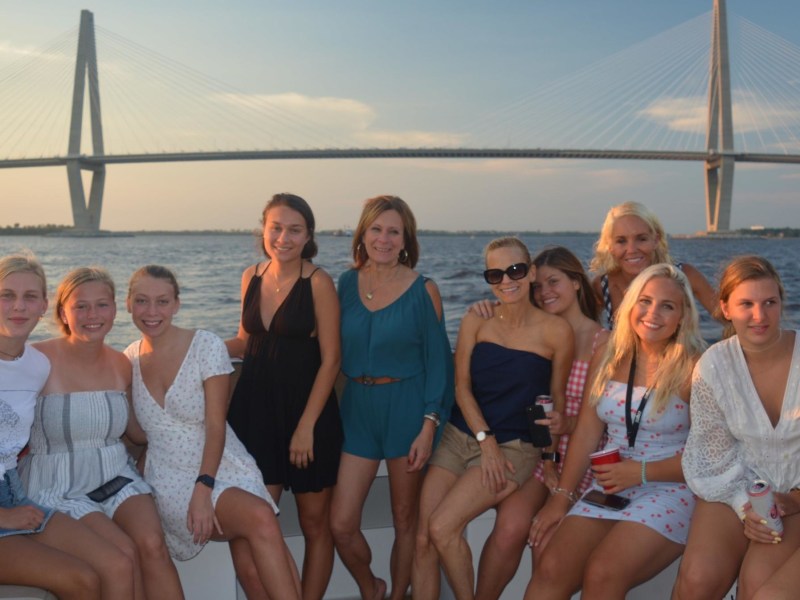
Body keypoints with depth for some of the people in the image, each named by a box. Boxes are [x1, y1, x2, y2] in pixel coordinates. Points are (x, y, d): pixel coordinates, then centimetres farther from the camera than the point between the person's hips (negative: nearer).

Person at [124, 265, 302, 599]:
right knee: (262, 520, -29)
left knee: (253, 567, -27)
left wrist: (204, 488, -20)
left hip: (224, 469, 0)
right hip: (173, 483, 1)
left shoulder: (206, 346, -4)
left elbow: (216, 426, -9)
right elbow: (134, 430, 13)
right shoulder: (129, 359, 7)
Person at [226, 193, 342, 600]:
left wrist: (306, 426, -15)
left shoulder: (318, 282, -10)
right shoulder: (252, 277, 6)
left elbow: (330, 359, -11)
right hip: (255, 408, 5)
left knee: (315, 523, 9)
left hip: (307, 410, -4)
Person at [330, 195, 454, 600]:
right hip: (358, 406, 3)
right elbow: (338, 351, 12)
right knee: (341, 525, 2)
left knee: (405, 521, 9)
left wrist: (429, 425, -11)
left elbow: (437, 361, -5)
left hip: (406, 408, -3)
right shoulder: (347, 283, 5)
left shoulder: (423, 290, -5)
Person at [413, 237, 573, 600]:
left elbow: (558, 399, 2)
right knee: (423, 540, -5)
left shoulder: (556, 331, -7)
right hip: (460, 436, 4)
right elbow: (462, 387, 0)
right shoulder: (476, 321, 1)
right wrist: (485, 440, -10)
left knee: (442, 527, -17)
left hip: (514, 446, -3)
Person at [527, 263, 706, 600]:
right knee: (550, 570, -16)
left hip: (670, 490, -4)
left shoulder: (694, 369, -9)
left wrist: (642, 471, -15)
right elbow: (586, 433, 6)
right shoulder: (608, 358, 6)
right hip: (609, 490, 4)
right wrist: (561, 496, -1)